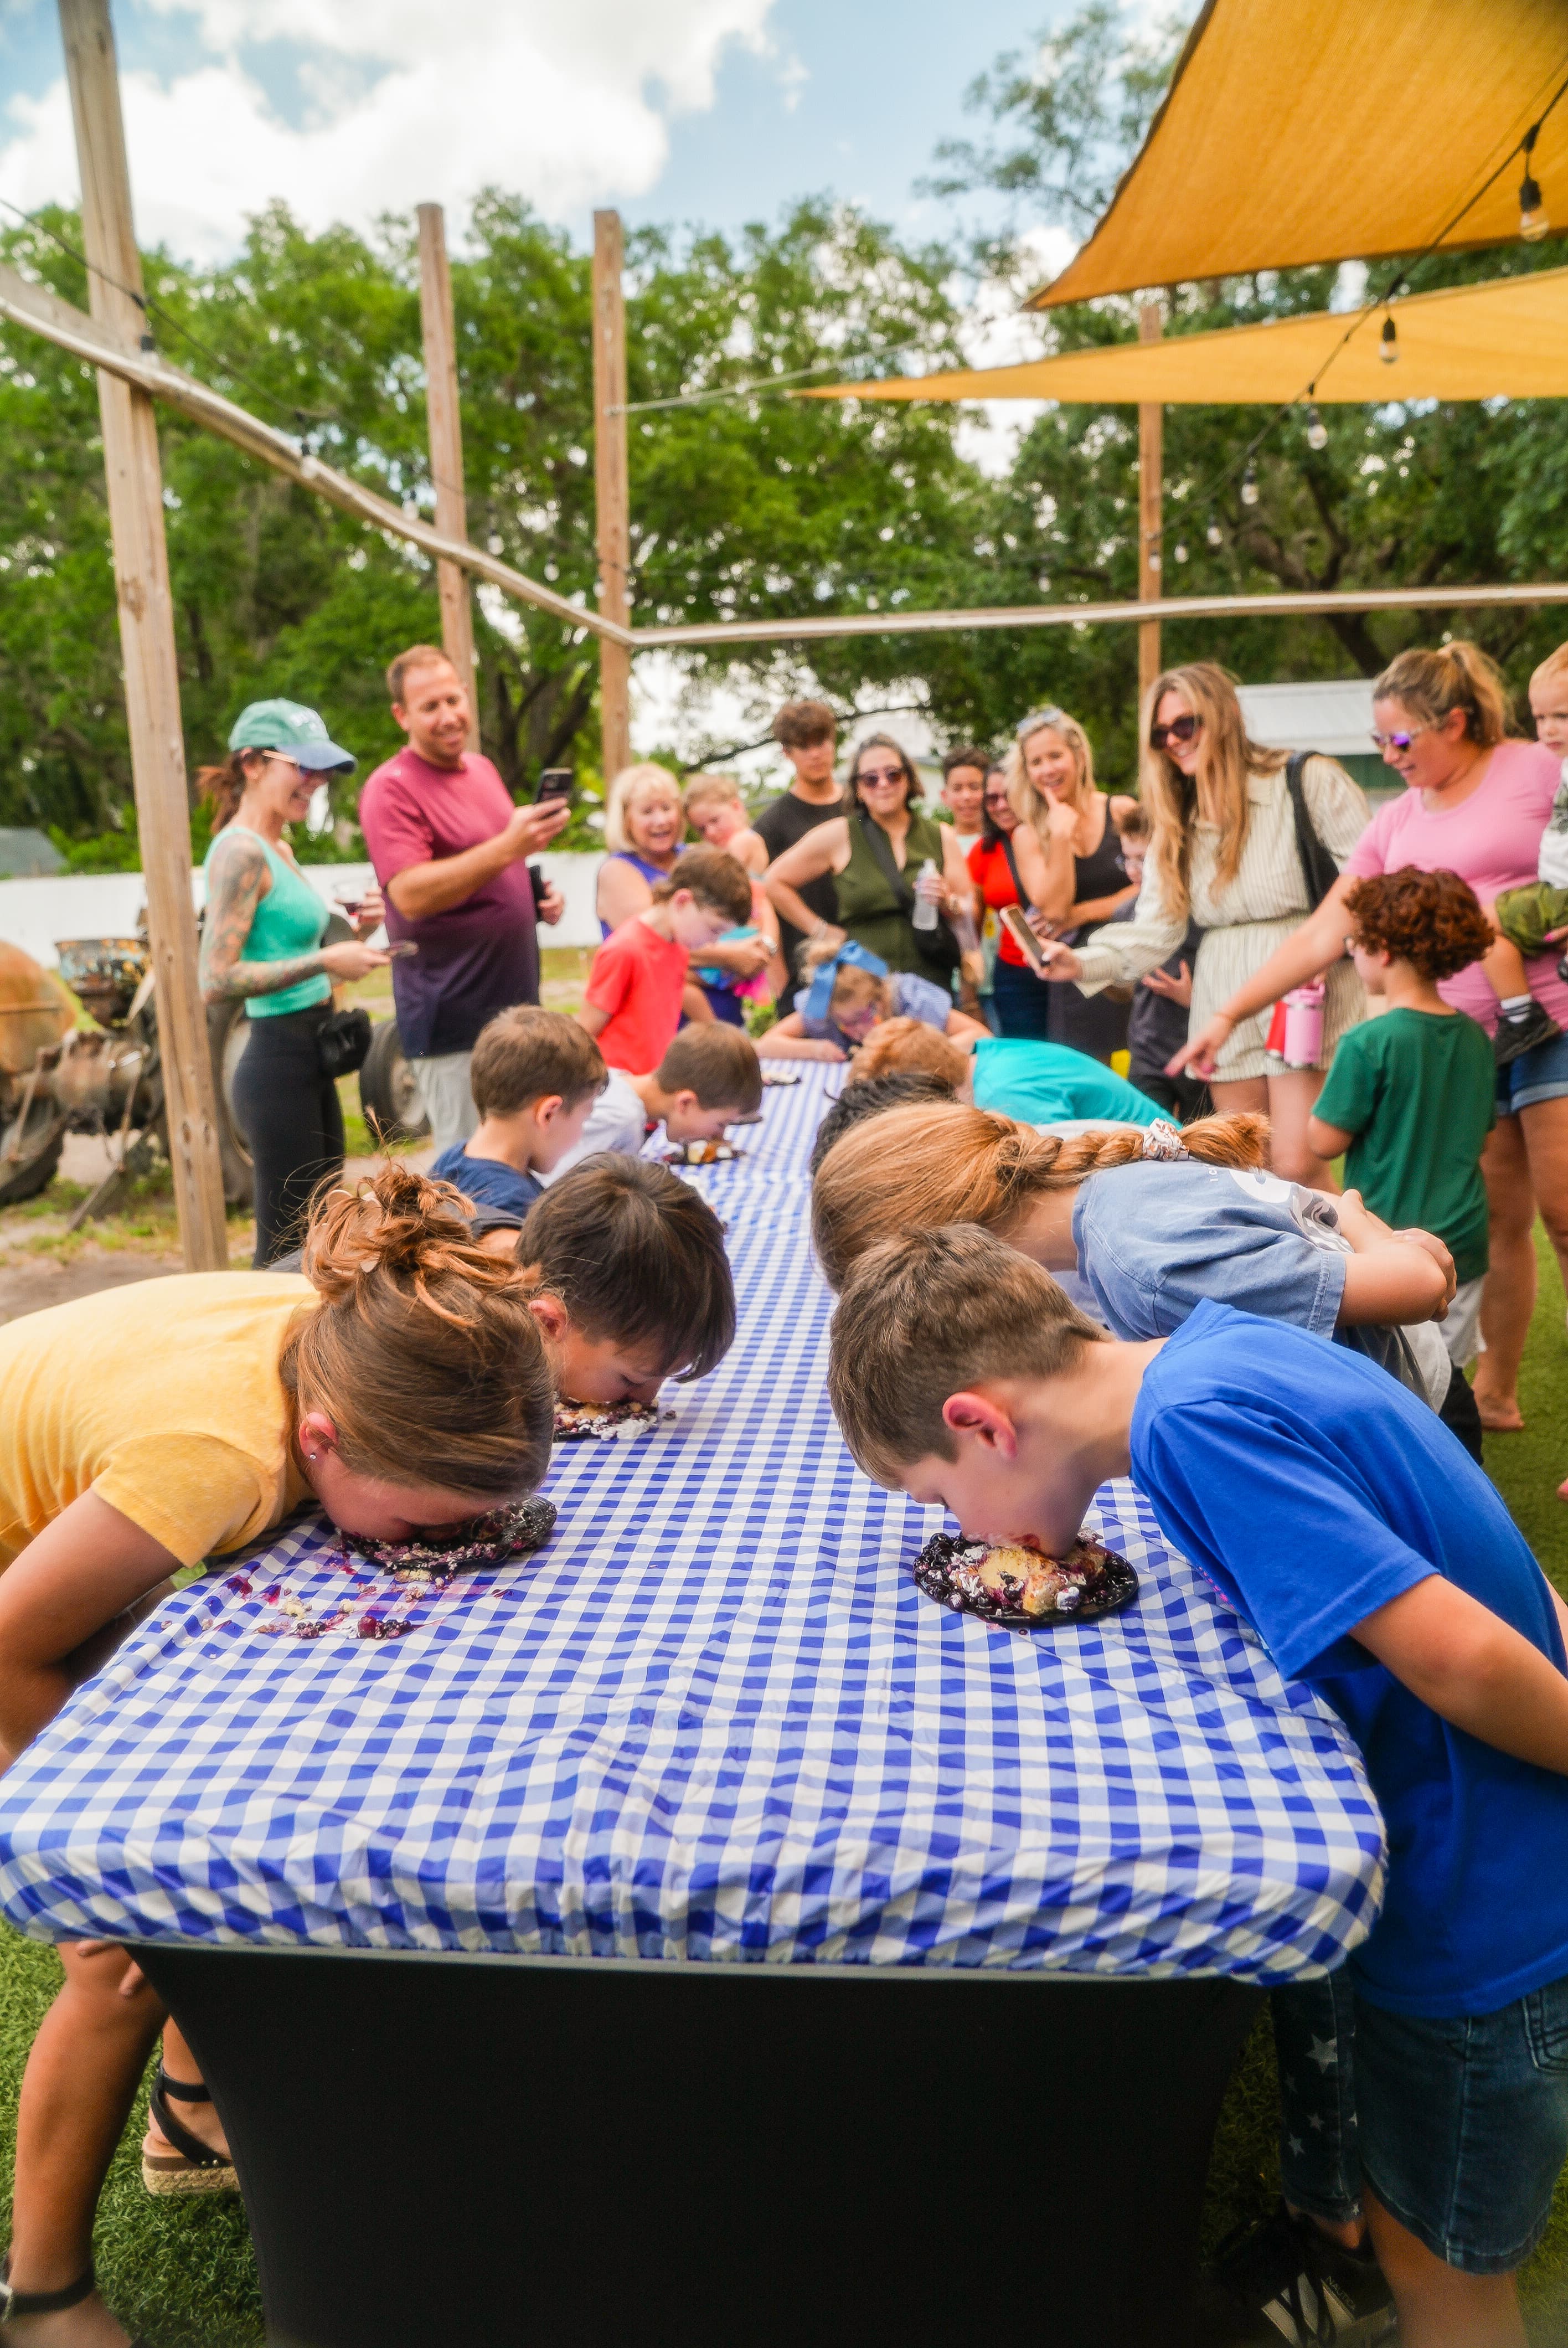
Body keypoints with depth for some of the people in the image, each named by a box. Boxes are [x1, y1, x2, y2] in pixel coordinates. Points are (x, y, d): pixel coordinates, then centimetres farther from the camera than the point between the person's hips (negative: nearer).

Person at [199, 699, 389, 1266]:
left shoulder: (279, 849, 13)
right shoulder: (240, 851, -14)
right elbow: (217, 981, -21)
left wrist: (350, 930, 9)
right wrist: (325, 962, -21)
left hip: (311, 1062, 10)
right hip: (279, 1064, -10)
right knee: (286, 1247, -2)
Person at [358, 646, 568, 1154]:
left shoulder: (482, 768, 14)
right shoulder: (392, 789, -12)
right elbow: (410, 895, -24)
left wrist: (541, 893, 7)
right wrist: (508, 847, -33)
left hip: (515, 1000, 8)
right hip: (454, 1016, -8)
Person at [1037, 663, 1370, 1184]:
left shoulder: (1309, 781, 0)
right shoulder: (1176, 825, 17)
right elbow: (1154, 929, 7)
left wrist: (1325, 945, -18)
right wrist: (1082, 962, -8)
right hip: (1221, 998, 5)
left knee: (1297, 1164, -13)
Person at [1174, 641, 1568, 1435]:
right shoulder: (1395, 823, 13)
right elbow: (1320, 936, 9)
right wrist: (1228, 1013, 4)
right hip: (1459, 1039, 4)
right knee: (1497, 1220, 7)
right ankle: (1495, 1394, 19)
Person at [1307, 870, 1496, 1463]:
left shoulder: (1370, 1042, -17)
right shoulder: (1475, 1038, 4)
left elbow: (1326, 1140, -12)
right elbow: (1481, 1137, 14)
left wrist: (1326, 1089, 3)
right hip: (1464, 1239, 6)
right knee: (1445, 1375, 15)